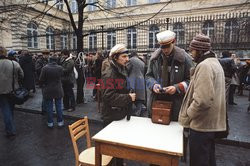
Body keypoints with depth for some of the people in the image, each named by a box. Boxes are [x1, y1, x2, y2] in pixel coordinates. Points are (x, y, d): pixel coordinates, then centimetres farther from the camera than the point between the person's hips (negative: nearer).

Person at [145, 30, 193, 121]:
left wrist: (177, 88, -18)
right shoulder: (155, 57, 5)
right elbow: (148, 76, 12)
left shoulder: (184, 58, -6)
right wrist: (153, 84, -9)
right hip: (156, 101, 3)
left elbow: (190, 80, -2)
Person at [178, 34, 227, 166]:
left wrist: (187, 115, -15)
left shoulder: (204, 66, -21)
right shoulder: (214, 62, 13)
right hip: (211, 123, 10)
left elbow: (202, 100, -30)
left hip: (201, 124, -10)